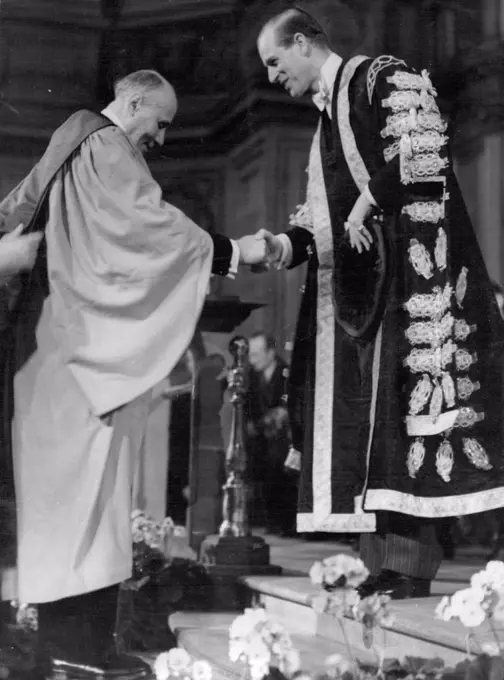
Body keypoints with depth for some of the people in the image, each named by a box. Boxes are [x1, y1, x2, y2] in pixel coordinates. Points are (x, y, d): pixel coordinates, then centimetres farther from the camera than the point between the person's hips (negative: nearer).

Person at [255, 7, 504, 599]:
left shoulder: (381, 78, 2)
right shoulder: (325, 120, 26)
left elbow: (418, 155, -14)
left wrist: (368, 202, -12)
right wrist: (284, 246, 5)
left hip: (404, 272, -8)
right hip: (353, 289, 8)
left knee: (400, 406, -12)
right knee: (358, 415, 2)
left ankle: (412, 566, -10)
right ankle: (382, 563, 4)